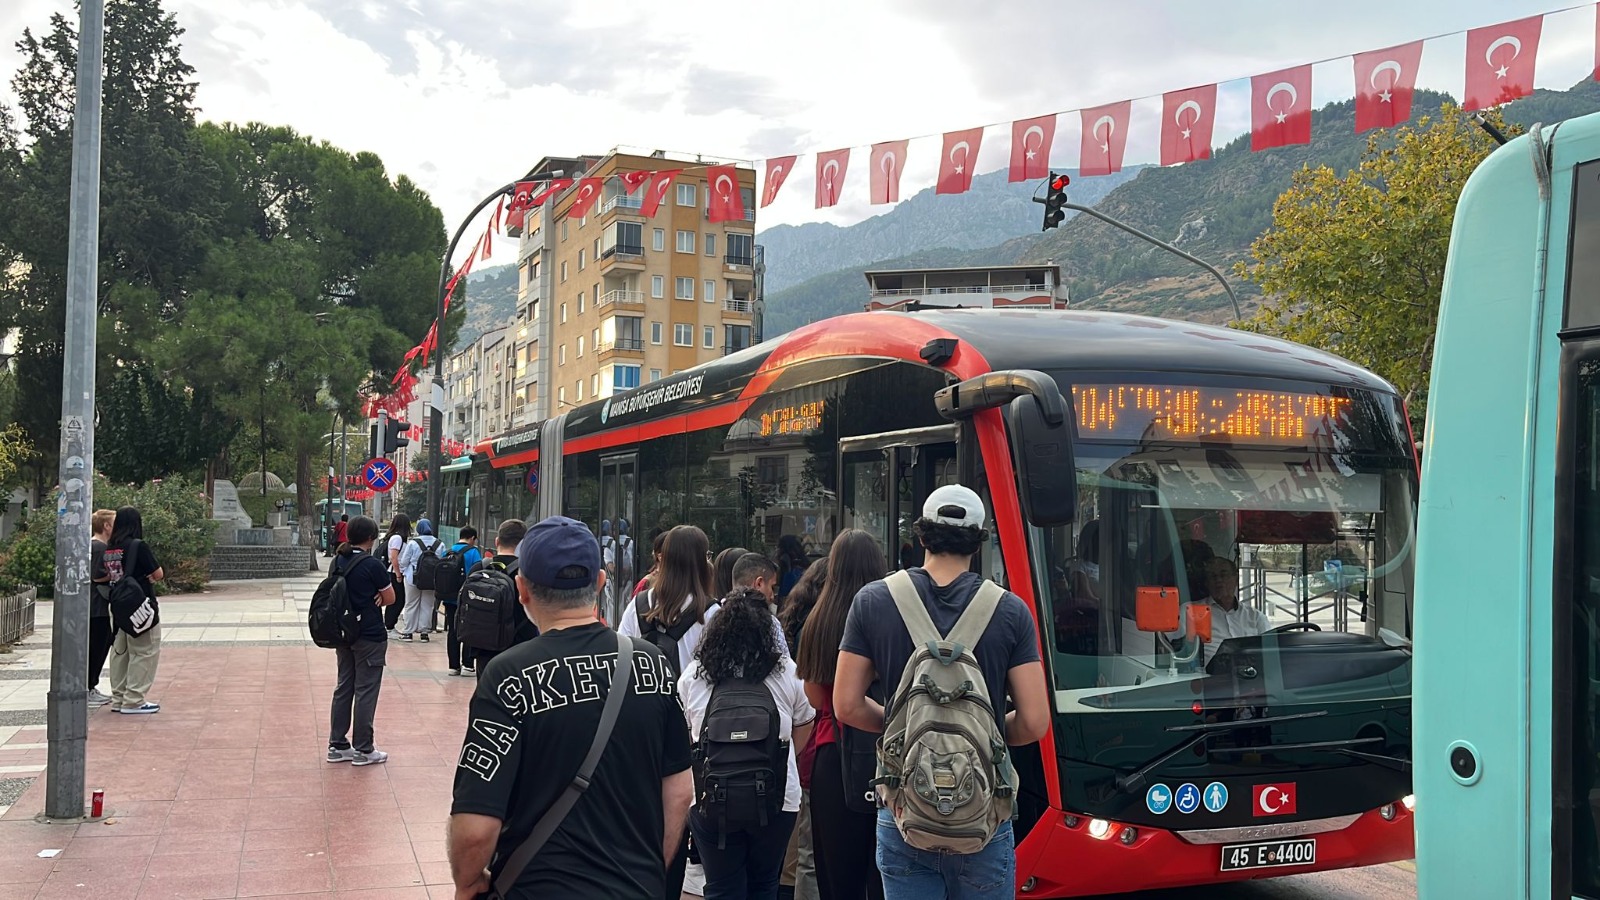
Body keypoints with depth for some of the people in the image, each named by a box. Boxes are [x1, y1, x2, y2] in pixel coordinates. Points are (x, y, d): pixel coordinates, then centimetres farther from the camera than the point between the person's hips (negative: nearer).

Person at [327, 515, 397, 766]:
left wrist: (366, 598, 0)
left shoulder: (338, 562, 4)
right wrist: (373, 599, 5)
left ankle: (337, 745, 20)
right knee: (366, 691, 0)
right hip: (370, 636, -7)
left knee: (343, 688, 14)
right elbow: (390, 599, -9)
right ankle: (363, 750, 6)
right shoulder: (372, 565, -16)